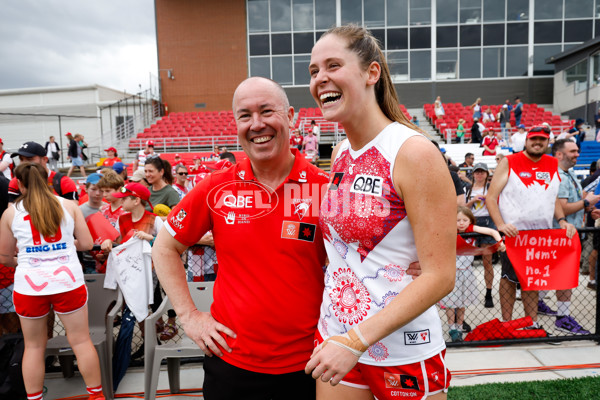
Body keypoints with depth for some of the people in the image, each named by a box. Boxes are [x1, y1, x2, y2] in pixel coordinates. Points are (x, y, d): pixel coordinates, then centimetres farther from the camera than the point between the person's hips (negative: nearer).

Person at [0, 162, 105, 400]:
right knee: (81, 340, 10)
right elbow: (87, 243, 2)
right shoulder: (68, 205, 1)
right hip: (68, 281, 0)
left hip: (29, 285, 0)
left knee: (34, 346, 17)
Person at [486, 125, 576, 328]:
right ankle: (506, 323, 16)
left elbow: (554, 197, 20)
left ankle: (532, 323, 25)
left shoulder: (553, 164, 10)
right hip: (513, 232, -4)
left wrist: (562, 220, 3)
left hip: (542, 234, 4)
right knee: (509, 277, 4)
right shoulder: (509, 162, -4)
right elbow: (491, 197, -9)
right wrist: (500, 224, -21)